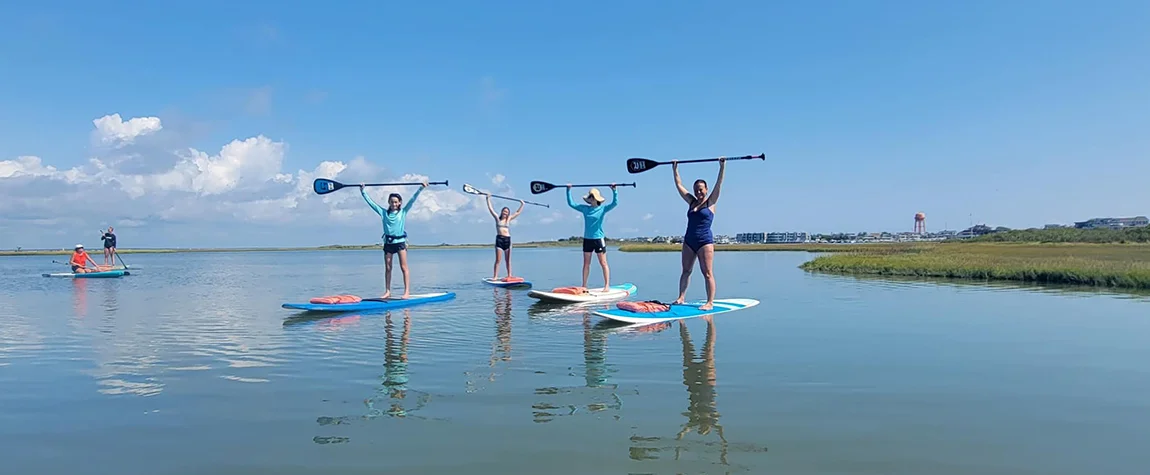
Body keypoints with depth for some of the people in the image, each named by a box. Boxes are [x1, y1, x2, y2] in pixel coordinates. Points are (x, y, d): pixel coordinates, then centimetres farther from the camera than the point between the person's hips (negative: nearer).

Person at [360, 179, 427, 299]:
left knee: (404, 268, -5)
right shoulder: (383, 212, 8)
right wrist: (363, 191, 13)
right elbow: (371, 202, 11)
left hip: (400, 242, -3)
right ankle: (387, 291, 12)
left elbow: (412, 199, -1)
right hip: (388, 242, 3)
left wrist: (421, 188, -6)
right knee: (387, 268, 6)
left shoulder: (403, 212, 4)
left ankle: (407, 292, -7)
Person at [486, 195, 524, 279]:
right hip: (499, 239, -3)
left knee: (508, 260, 4)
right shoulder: (497, 218, 9)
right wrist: (488, 199, 3)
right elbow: (490, 209, 5)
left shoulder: (509, 219, 15)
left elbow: (518, 212, 24)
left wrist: (522, 204, 27)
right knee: (498, 260, -6)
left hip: (508, 240, 3)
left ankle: (509, 276, 8)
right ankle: (495, 276, -6)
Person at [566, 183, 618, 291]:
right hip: (587, 239, 4)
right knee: (586, 263, 8)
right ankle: (584, 285, 14)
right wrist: (568, 191, 5)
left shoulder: (602, 209, -3)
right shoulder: (585, 208, 6)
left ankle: (607, 285, 0)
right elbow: (571, 203, 9)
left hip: (599, 239, -4)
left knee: (603, 263, -1)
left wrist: (614, 190, -22)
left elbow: (614, 203, -14)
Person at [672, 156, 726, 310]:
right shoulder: (691, 202, 13)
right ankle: (681, 297, 11)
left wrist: (722, 167, -14)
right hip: (689, 241, 6)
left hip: (705, 242, -6)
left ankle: (710, 302, -7)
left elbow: (719, 185, -8)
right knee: (685, 271, 7)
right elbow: (679, 185, 16)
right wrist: (675, 170, 17)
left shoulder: (710, 202, 1)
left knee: (707, 273, -6)